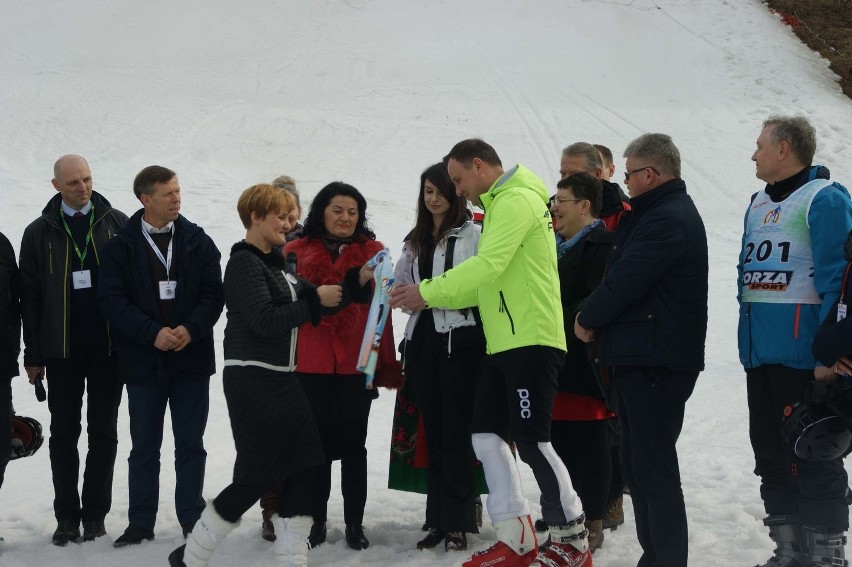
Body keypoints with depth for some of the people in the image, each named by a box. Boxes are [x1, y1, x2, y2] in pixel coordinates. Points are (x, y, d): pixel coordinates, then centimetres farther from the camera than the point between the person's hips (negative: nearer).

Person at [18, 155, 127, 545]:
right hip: (61, 348, 0)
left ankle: (95, 513, 14)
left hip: (108, 347, 0)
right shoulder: (40, 232, 3)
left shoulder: (117, 224, 2)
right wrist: (33, 355, 1)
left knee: (103, 433, 6)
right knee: (64, 433, 5)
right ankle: (67, 516, 12)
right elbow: (30, 296, 4)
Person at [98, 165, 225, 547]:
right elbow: (112, 300, -8)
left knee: (191, 444, 6)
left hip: (191, 357, 1)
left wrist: (191, 328, -17)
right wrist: (152, 333, -18)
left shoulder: (198, 241, 4)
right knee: (144, 446, 7)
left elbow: (213, 293, -1)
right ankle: (141, 524, 16)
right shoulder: (121, 246, -1)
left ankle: (192, 522, 15)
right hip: (144, 360, -1)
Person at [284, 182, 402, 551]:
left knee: (353, 444, 6)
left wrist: (386, 364, 0)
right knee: (317, 442, 7)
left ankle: (355, 523, 13)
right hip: (310, 364, 0)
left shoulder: (373, 251, 6)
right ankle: (316, 520, 17)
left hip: (357, 364, 0)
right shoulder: (297, 252, 5)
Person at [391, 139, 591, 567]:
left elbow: (488, 264, -21)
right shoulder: (500, 206, 22)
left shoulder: (517, 200, -10)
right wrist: (428, 297, 11)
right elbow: (487, 285, 20)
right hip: (503, 344, 10)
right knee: (487, 436, 7)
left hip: (532, 341, -10)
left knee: (531, 441, -7)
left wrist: (428, 292, -16)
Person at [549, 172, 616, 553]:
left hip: (584, 362, -9)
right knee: (560, 441, 12)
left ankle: (592, 523, 7)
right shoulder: (559, 244, 19)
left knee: (588, 444, -2)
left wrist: (564, 325, -19)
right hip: (555, 361, 9)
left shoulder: (602, 245, -12)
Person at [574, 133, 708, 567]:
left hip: (655, 363, -11)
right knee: (639, 465, 15)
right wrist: (595, 317, 8)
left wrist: (587, 318, -3)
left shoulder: (667, 220, -16)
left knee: (654, 468, -8)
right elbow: (624, 273, 20)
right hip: (643, 356, 11)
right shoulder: (667, 213, 20)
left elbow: (624, 282, -18)